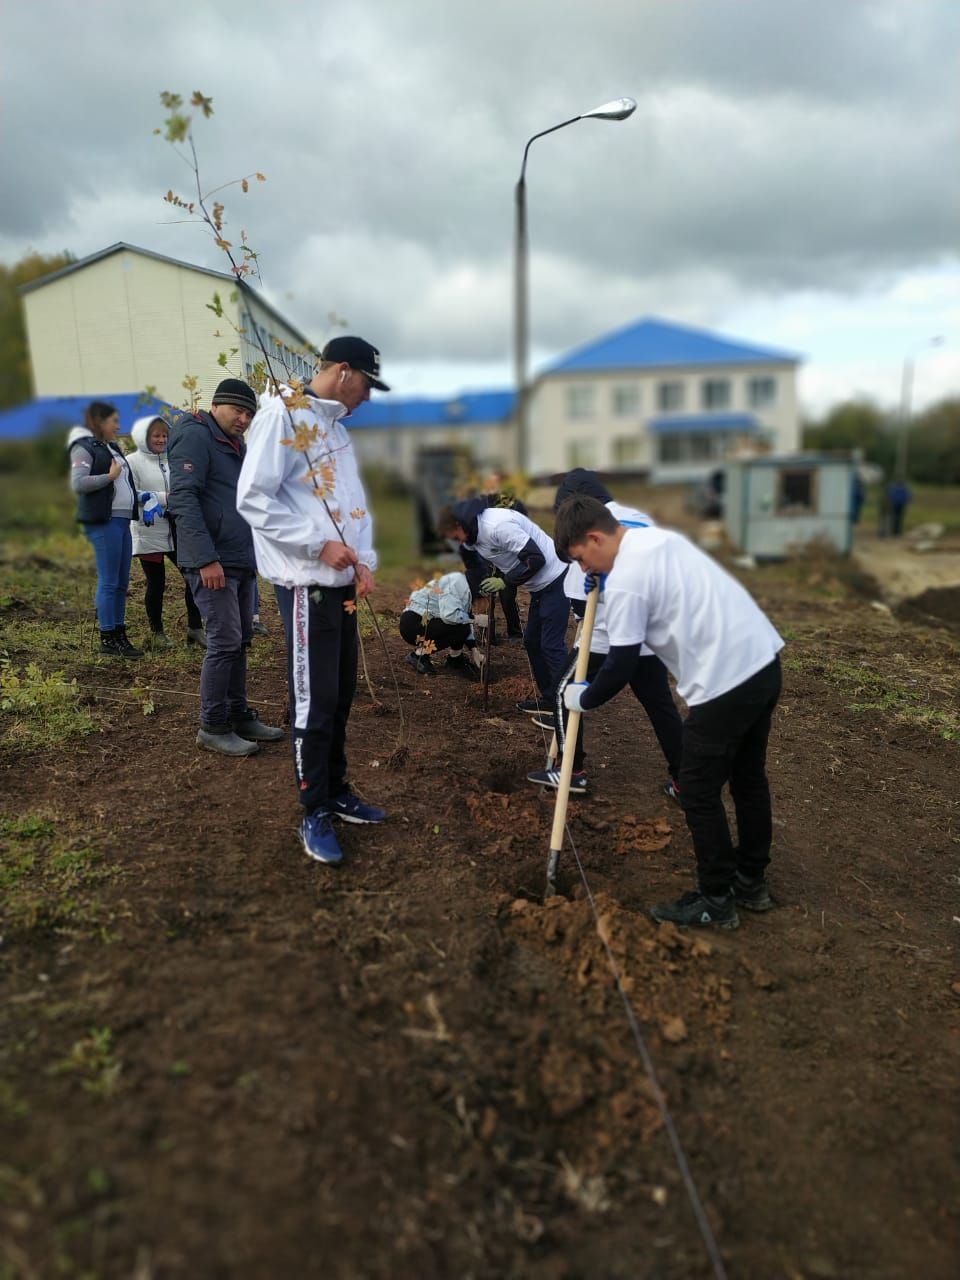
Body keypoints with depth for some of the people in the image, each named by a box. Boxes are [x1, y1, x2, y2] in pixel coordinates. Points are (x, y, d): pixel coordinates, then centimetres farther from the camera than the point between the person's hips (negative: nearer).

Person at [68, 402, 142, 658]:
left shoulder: (112, 447, 22)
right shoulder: (84, 448, -4)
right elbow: (77, 483, -15)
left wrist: (139, 499, 15)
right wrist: (109, 476, -15)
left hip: (121, 519, 9)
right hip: (103, 521, -9)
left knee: (122, 582, 9)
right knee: (109, 582, -7)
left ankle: (119, 635, 16)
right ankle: (107, 639, -1)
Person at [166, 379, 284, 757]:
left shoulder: (237, 445, 20)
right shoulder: (195, 436, -8)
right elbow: (183, 500, -18)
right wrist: (206, 559, -24)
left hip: (242, 562, 9)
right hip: (213, 562, -9)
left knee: (240, 641, 12)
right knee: (224, 642, -8)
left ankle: (239, 716, 21)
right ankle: (213, 728, 2)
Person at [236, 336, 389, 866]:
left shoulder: (334, 424, 17)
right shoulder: (282, 413, -10)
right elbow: (253, 498, -18)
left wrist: (364, 560, 4)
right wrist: (319, 545, -17)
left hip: (340, 581, 9)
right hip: (305, 584, -8)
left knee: (341, 694, 14)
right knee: (315, 701, -3)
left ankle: (337, 793, 28)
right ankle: (315, 814, 11)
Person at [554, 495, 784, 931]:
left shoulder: (624, 582, -16)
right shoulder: (660, 537, 11)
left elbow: (620, 668, -11)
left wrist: (582, 698, 7)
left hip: (725, 684, -10)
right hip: (764, 662, 10)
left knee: (698, 793, 6)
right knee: (749, 777, 22)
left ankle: (716, 901, 20)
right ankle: (752, 881, 38)